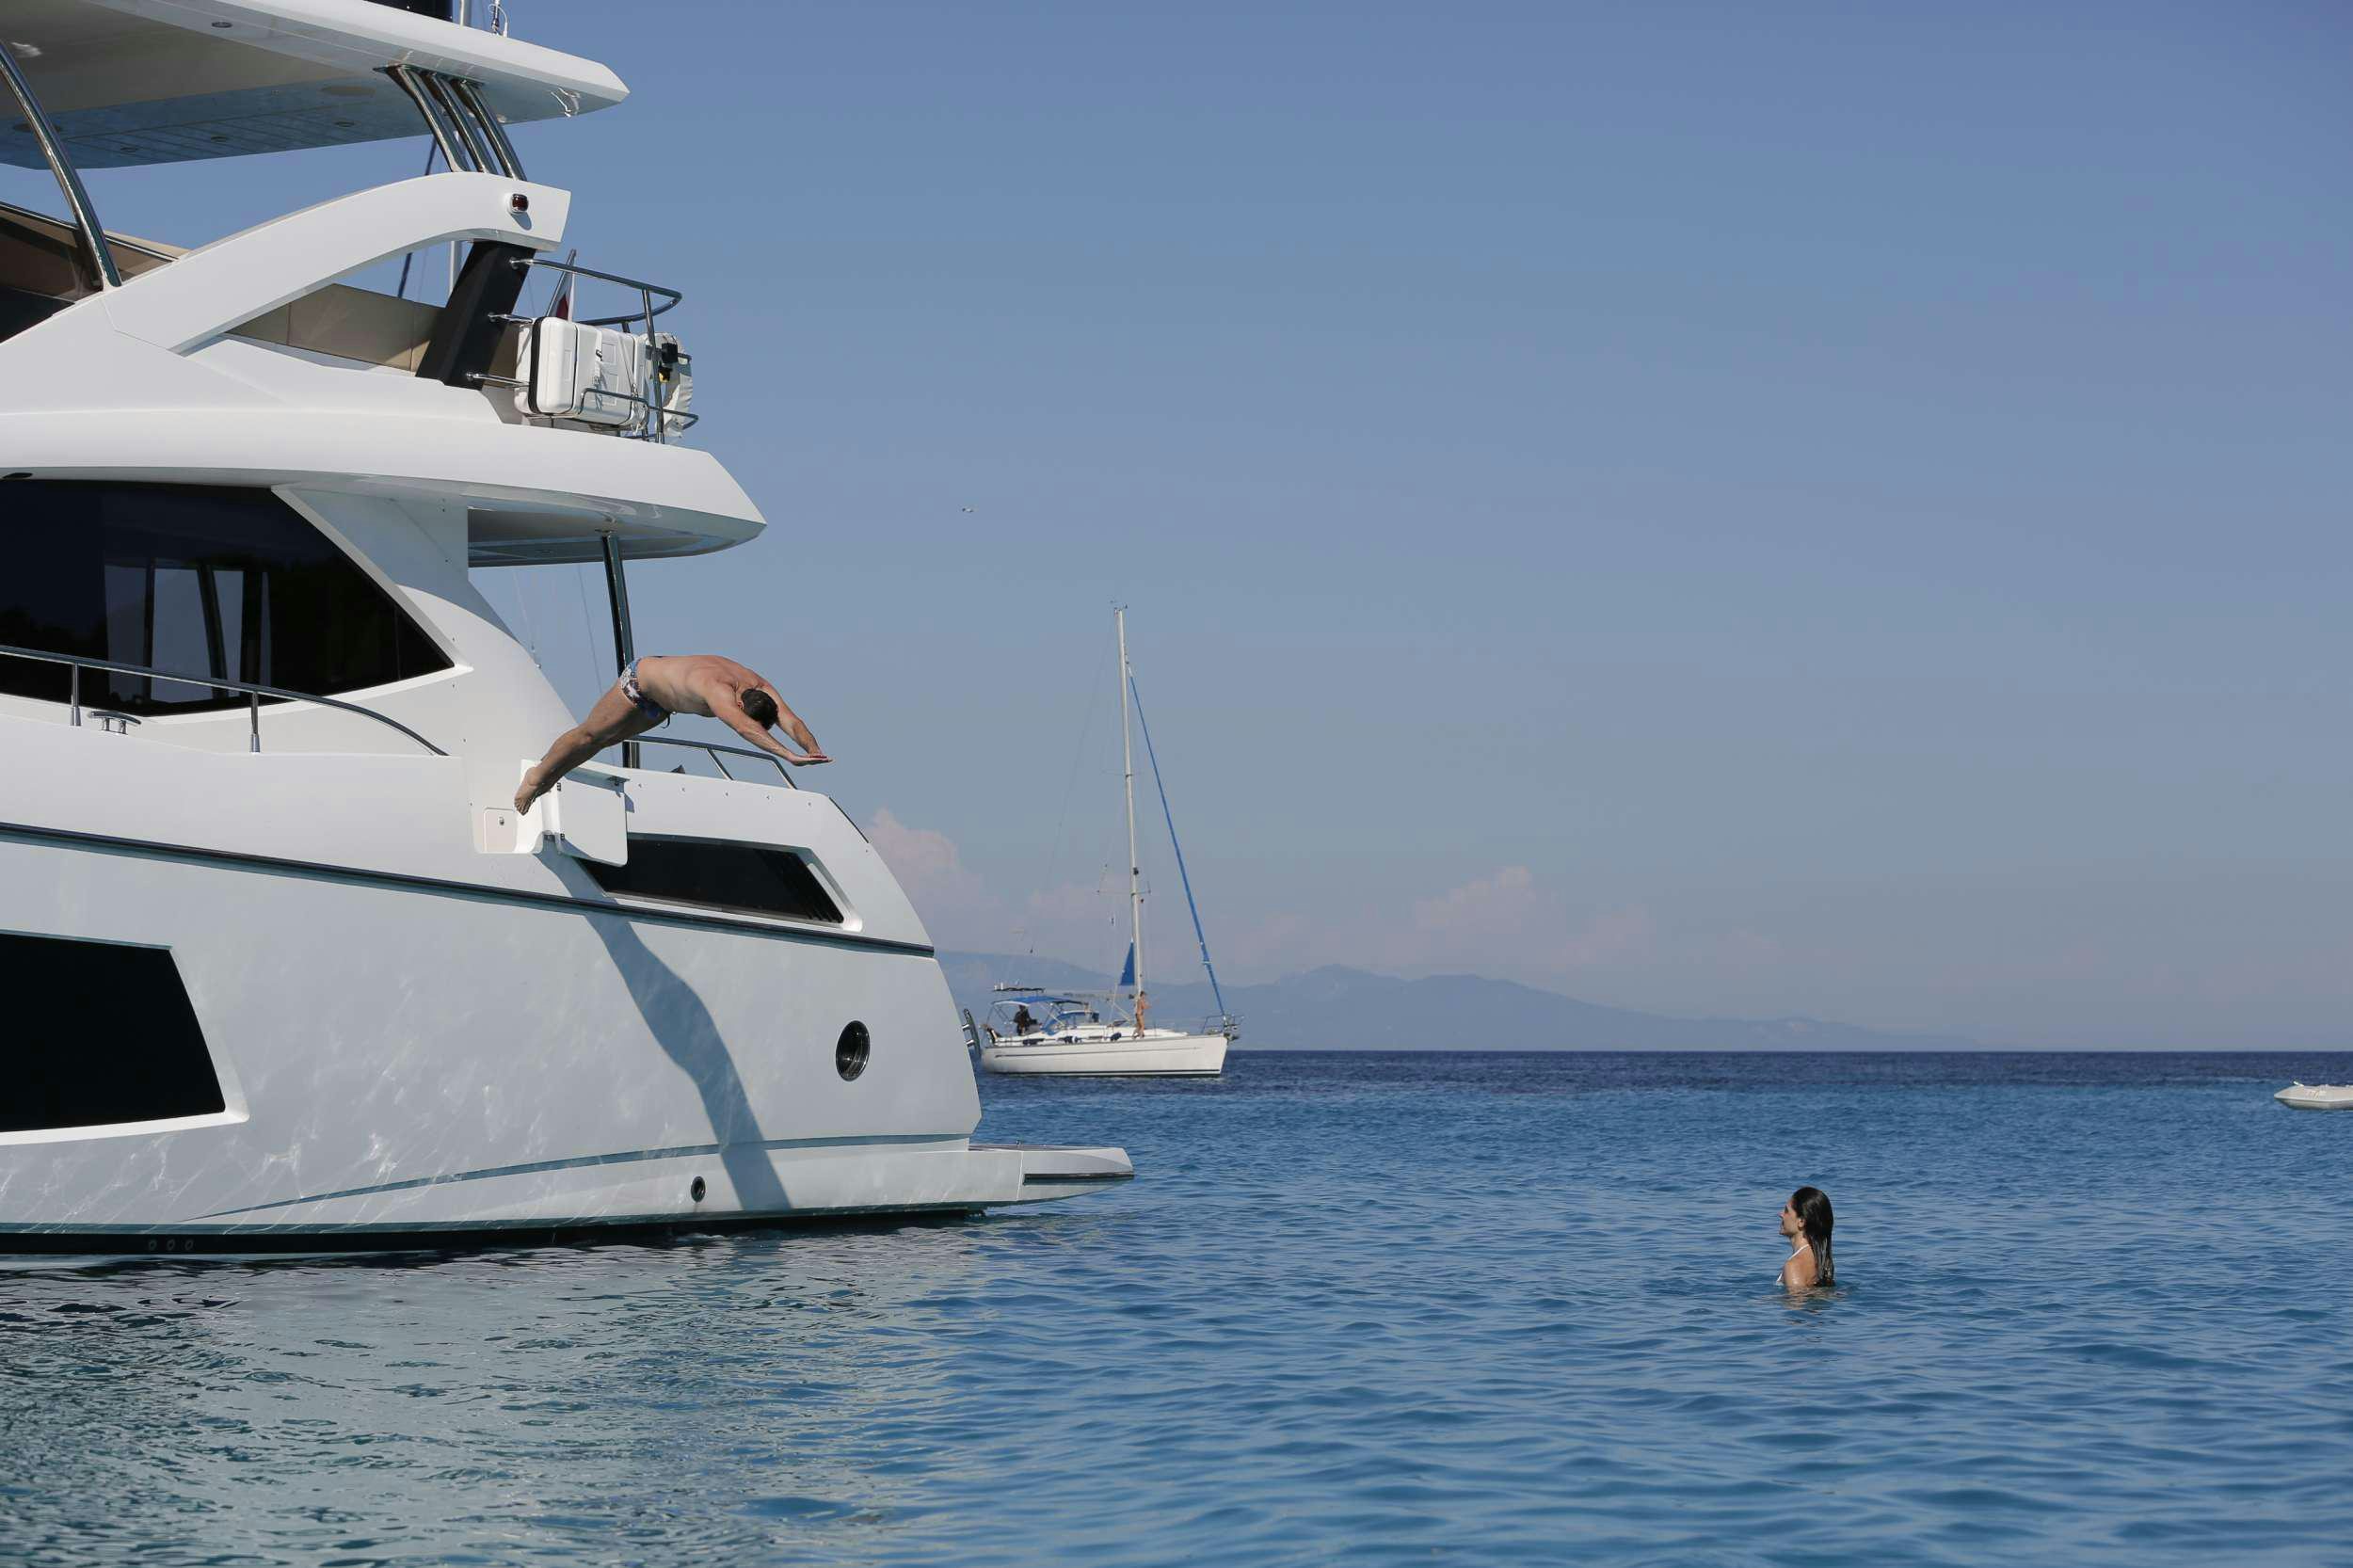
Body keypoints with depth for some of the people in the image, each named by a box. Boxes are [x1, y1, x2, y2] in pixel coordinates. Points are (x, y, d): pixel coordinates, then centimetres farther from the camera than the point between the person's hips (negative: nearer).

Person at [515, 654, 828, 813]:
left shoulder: (760, 688, -28)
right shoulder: (717, 688, -49)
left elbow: (791, 721, -34)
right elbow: (743, 727, -65)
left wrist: (813, 749, -54)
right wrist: (790, 756, -74)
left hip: (662, 700, 7)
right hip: (639, 679, -7)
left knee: (605, 740, 24)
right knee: (589, 735, 11)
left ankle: (549, 778, 44)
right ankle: (536, 777, 35)